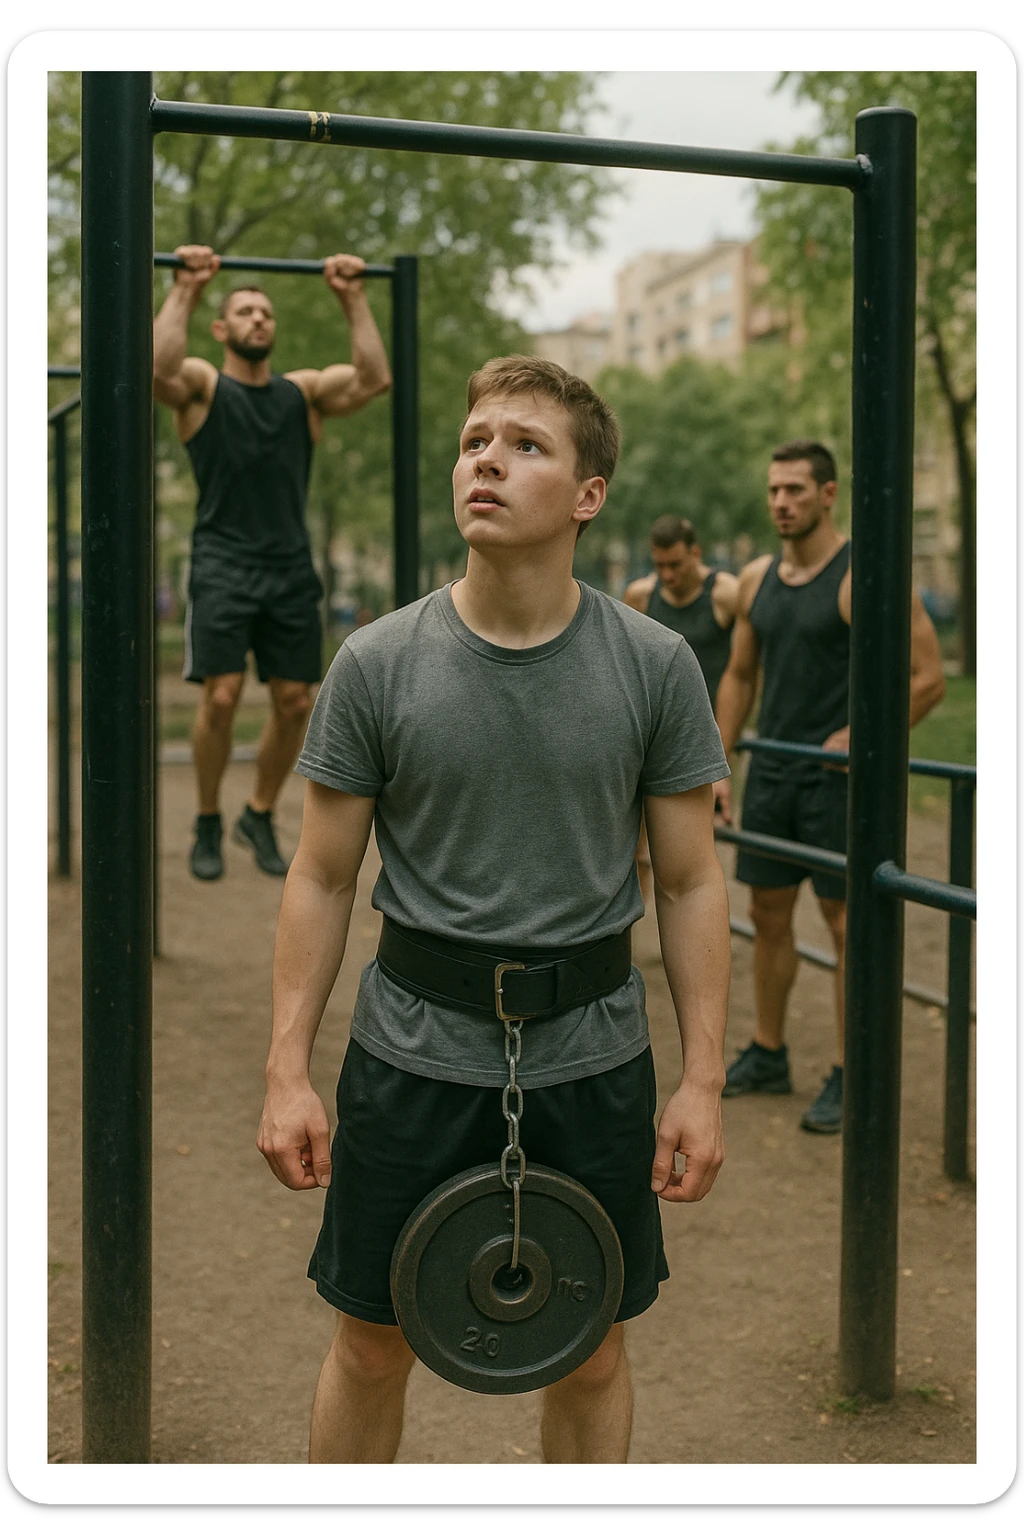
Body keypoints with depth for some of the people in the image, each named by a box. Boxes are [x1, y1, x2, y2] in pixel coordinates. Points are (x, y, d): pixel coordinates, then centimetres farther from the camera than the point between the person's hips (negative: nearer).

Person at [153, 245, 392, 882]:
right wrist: (186, 290, -19)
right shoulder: (203, 386, 3)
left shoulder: (304, 391, 12)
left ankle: (260, 817, 24)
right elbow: (160, 368, -21)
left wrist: (353, 298, -6)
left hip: (291, 569, 4)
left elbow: (375, 379, -6)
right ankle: (208, 824, 7)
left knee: (295, 703, 3)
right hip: (224, 566, -4)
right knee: (222, 696, -14)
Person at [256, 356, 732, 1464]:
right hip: (415, 1048, 0)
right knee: (371, 1348, 12)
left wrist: (702, 1082, -4)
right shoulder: (377, 664, -5)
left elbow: (691, 882, 0)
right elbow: (321, 879, 0)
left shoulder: (654, 666, -4)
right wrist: (287, 1072, -5)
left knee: (590, 1354, 14)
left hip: (590, 1053, 1)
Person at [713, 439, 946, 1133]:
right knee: (768, 913, 13)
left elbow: (929, 678, -14)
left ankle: (847, 1079, 7)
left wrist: (859, 739, -16)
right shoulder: (756, 579, 8)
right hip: (771, 771, 7)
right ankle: (768, 1056, 26)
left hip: (836, 777, -7)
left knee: (848, 923, 0)